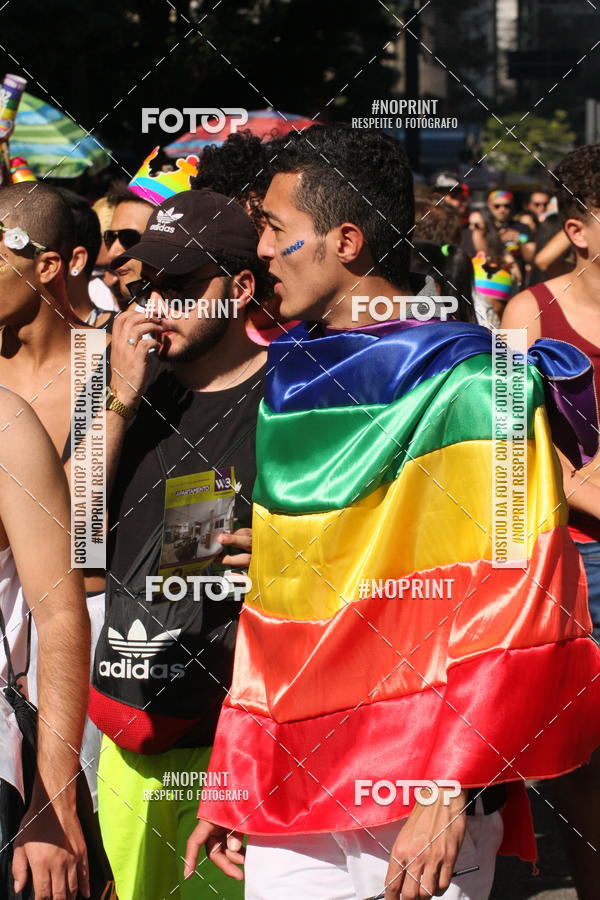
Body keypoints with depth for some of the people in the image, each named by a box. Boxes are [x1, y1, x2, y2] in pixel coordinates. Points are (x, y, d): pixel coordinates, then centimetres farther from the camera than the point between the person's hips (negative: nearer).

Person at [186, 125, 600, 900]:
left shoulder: (467, 389, -8)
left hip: (422, 803, -6)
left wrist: (450, 790, -17)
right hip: (287, 793, 6)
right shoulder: (291, 384, 11)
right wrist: (230, 777, 11)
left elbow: (511, 612, -13)